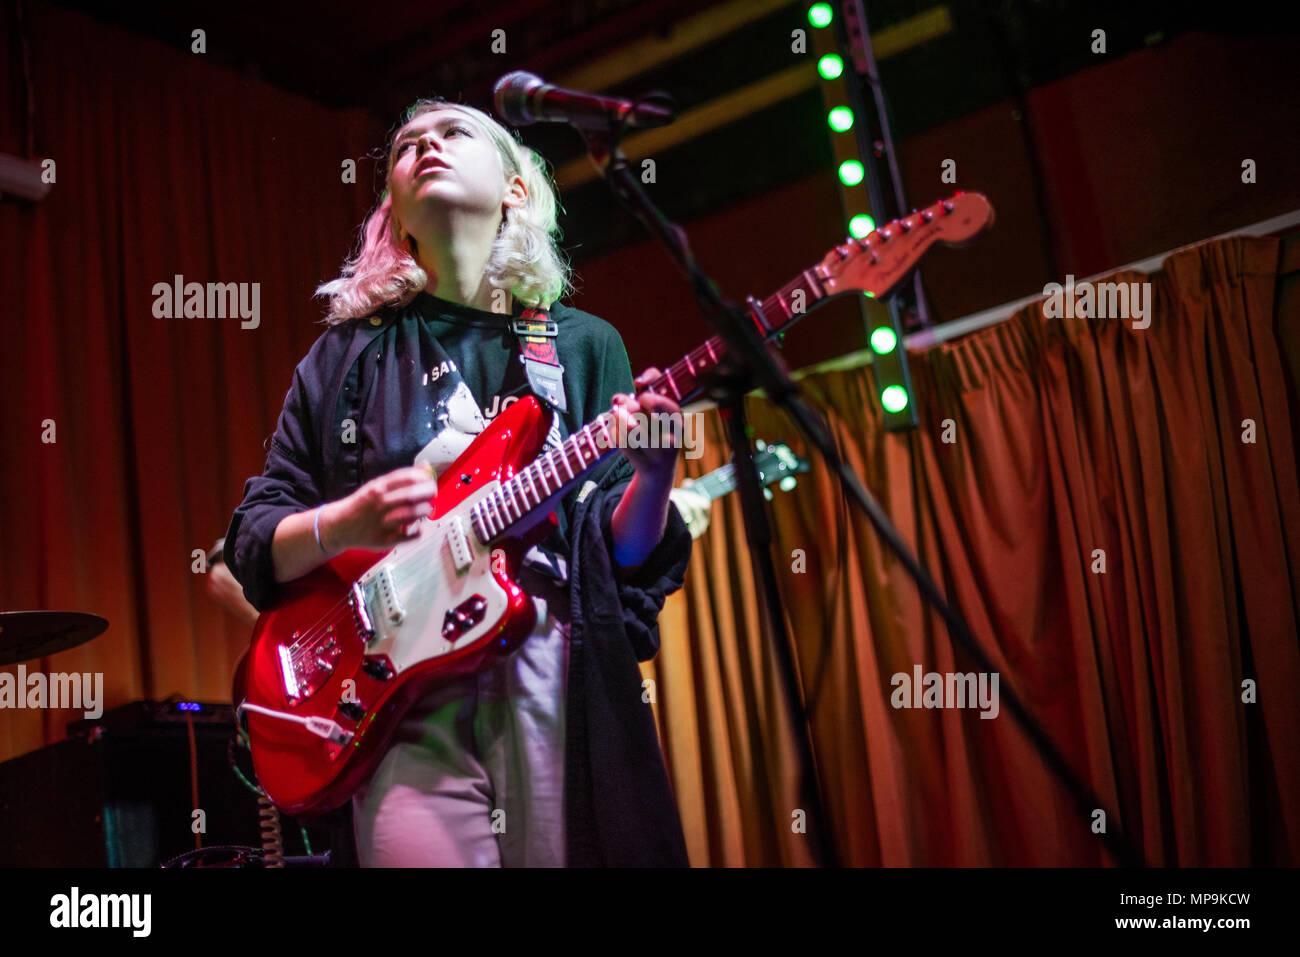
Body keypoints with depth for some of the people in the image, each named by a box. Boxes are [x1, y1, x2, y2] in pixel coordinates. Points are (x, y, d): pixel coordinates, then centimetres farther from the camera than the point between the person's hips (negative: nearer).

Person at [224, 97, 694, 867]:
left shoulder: (584, 346, 14)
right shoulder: (352, 353, 12)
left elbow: (626, 552, 10)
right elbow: (255, 541, 10)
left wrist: (653, 471, -11)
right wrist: (345, 525, -11)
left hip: (570, 684, 1)